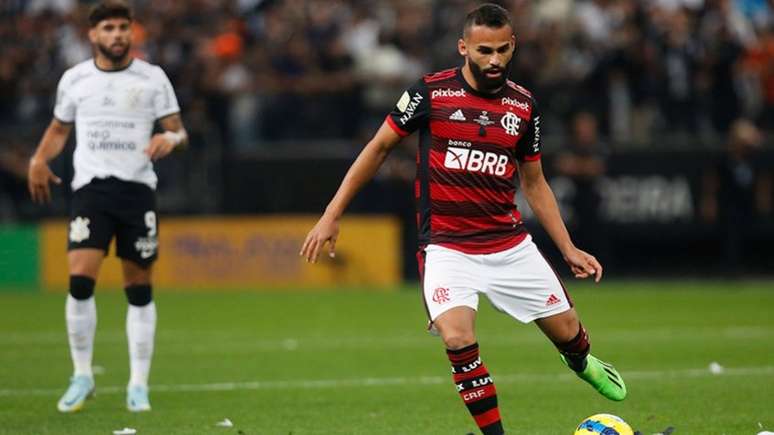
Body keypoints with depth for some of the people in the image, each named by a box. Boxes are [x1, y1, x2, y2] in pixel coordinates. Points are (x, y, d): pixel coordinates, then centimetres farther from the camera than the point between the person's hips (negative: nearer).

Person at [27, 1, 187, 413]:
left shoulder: (152, 78, 4)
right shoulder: (74, 79, 8)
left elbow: (178, 131, 5)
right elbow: (59, 128, 21)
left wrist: (171, 138, -18)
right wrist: (39, 160, 3)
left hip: (138, 189, 0)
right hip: (91, 188, 0)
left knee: (139, 288, 2)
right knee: (80, 281, -15)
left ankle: (139, 385, 10)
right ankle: (82, 375, 0)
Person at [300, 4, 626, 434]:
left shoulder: (524, 104, 3)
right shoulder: (430, 92, -7)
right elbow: (379, 148, 3)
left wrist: (569, 249, 10)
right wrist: (332, 215, 0)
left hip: (511, 247, 3)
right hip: (447, 248, -3)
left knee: (567, 332, 8)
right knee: (458, 339, -25)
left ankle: (584, 364, 46)